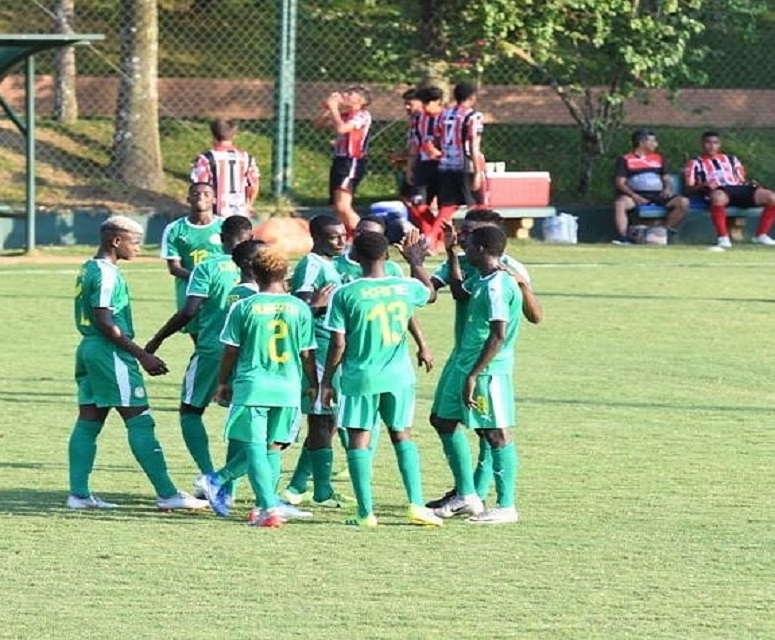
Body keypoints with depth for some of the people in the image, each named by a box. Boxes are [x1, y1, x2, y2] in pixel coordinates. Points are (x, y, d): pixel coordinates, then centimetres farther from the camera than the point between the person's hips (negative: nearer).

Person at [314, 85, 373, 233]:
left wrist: (334, 108, -13)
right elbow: (317, 124, 19)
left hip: (352, 163, -9)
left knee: (343, 207, -19)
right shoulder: (344, 115, 14)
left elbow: (341, 128, -25)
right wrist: (327, 108, 5)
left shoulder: (362, 115, -11)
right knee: (338, 209, 12)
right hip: (340, 160, 9)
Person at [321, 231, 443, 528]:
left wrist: (327, 380, 3)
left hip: (360, 378, -3)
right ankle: (416, 505, 8)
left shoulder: (345, 294, -10)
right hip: (399, 376, 3)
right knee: (402, 436, 16)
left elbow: (338, 344, -8)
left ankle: (366, 512, 2)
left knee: (359, 440, 5)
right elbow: (429, 292, 24)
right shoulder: (407, 288, -1)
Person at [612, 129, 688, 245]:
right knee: (620, 203, -36)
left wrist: (668, 188, -1)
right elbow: (620, 182, 1)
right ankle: (622, 238, -44)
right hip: (637, 195, -4)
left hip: (658, 195, 4)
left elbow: (666, 179, 24)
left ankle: (666, 233, -18)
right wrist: (634, 196, -16)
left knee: (683, 202, -21)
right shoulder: (625, 160, 9)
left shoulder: (658, 158, 23)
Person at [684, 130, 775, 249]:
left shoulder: (731, 159, 31)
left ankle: (761, 235, -6)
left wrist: (752, 185, 2)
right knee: (718, 197, -46)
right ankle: (723, 238, -37)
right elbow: (689, 189, 8)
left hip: (739, 188, 4)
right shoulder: (696, 164, 18)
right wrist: (704, 185, -14)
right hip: (717, 191, -4)